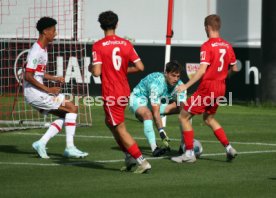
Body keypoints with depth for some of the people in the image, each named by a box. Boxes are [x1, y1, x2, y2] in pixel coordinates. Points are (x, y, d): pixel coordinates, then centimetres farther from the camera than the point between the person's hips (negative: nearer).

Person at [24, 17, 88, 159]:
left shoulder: (43, 49, 14)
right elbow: (28, 76, -23)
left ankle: (41, 143, 5)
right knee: (72, 108, -8)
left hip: (38, 93, 10)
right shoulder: (36, 51, -17)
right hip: (33, 93, -10)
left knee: (64, 116, 12)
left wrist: (54, 78, 9)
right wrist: (48, 89, -21)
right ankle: (70, 147, -6)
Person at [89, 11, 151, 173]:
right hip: (125, 91, 6)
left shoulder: (98, 46, -12)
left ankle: (142, 161, -9)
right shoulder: (126, 44, 2)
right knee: (110, 122, 24)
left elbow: (97, 72, -18)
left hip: (110, 93, -6)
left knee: (120, 129, 0)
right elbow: (140, 67, -1)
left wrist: (91, 68, 4)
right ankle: (130, 157, 18)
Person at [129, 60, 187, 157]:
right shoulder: (157, 83, -36)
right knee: (148, 114, -40)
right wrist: (162, 132, -46)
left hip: (159, 102, 7)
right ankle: (154, 148, -46)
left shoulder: (179, 85, -17)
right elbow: (156, 112, -39)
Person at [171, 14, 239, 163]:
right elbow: (234, 68, 14)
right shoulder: (227, 46, 6)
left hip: (207, 87, -8)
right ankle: (228, 148, 15)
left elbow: (202, 70, -22)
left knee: (184, 116, 3)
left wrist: (186, 86, -21)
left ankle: (189, 153, 0)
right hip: (221, 88, 8)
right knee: (208, 118, 26)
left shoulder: (207, 46, -15)